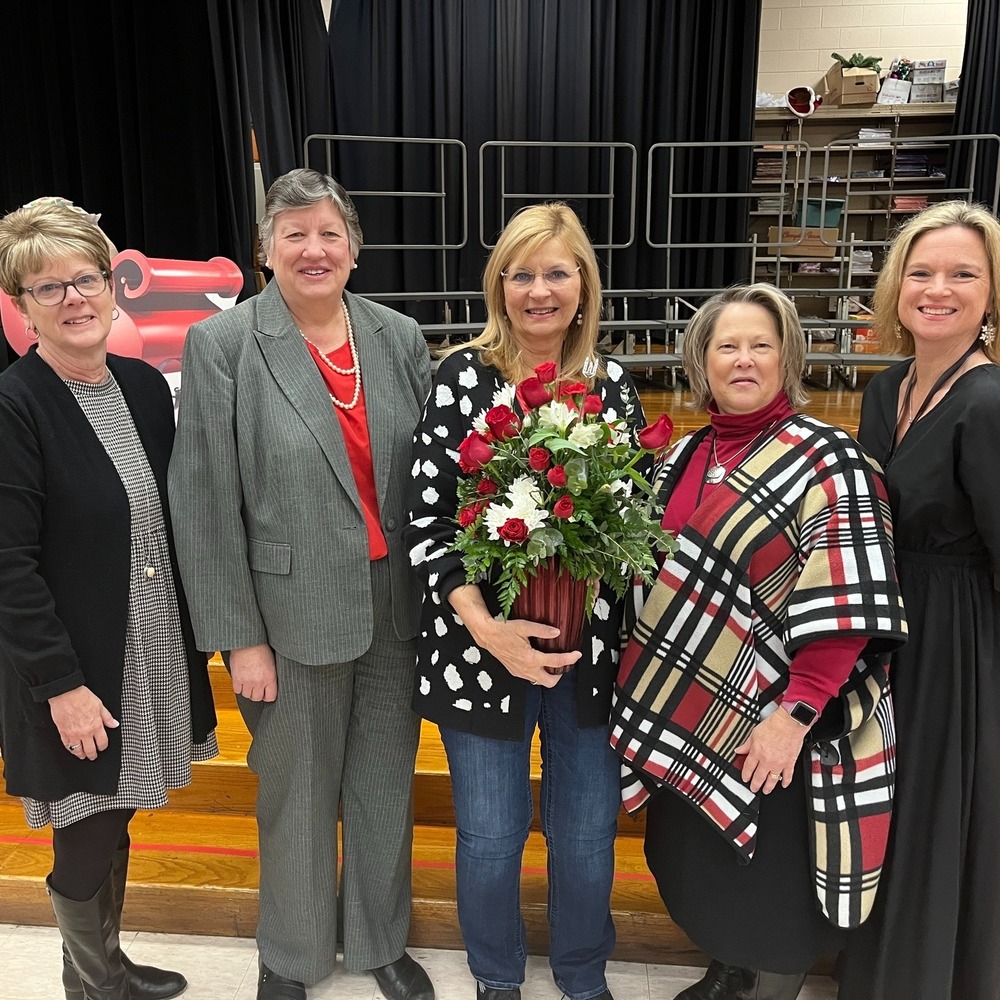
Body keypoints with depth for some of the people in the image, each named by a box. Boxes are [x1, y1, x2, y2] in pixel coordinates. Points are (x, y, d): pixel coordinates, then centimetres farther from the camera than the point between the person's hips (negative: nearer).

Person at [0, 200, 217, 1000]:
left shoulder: (147, 386, 3)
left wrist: (194, 628, 8)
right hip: (75, 667, -5)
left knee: (114, 822, 21)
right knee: (86, 842, 11)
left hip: (155, 652, 6)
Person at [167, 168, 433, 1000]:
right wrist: (240, 638, -9)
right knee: (297, 793, 15)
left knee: (385, 783, 17)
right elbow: (207, 507, -9)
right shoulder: (222, 345, -8)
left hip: (395, 605, 3)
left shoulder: (400, 338, 1)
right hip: (293, 612, -2)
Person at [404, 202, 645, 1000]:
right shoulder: (463, 374, -7)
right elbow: (428, 520, -9)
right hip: (484, 644, -2)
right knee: (491, 837, 12)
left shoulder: (612, 382, 3)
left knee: (588, 835, 14)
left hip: (592, 646, 3)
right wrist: (487, 628, -20)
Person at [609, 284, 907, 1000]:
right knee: (703, 867, 21)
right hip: (689, 712, 7)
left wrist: (794, 715, -23)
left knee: (773, 885, 8)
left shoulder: (828, 461, -13)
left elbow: (847, 608, -18)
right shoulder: (687, 456, 7)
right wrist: (656, 687, 11)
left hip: (772, 727, -6)